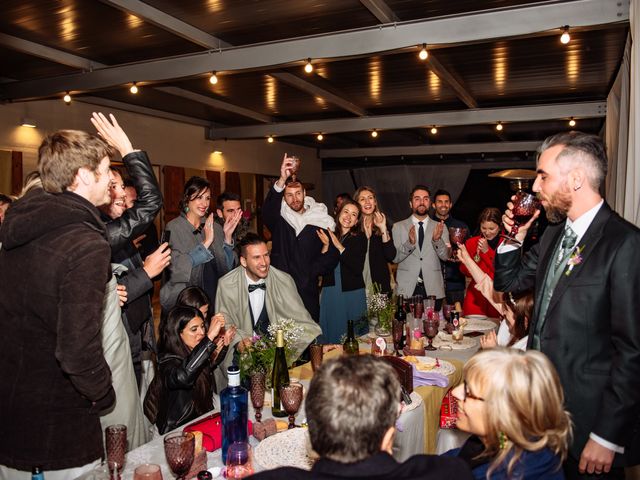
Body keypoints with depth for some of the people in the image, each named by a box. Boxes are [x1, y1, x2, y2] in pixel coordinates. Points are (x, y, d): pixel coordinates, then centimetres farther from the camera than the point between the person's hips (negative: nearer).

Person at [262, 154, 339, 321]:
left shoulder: (320, 220, 5)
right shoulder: (278, 219, 3)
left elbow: (332, 256, 5)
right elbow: (267, 210, -20)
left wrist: (310, 272, -5)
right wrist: (282, 180, -32)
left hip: (308, 292, 1)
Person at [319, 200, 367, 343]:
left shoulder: (360, 238, -1)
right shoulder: (328, 235, 5)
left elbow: (358, 268, -15)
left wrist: (339, 247, -18)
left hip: (352, 293, -2)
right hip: (330, 292, 2)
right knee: (331, 333, 10)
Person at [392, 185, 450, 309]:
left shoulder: (440, 227, 7)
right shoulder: (398, 227, 4)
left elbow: (446, 256, -2)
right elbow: (394, 258, -4)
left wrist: (437, 240, -21)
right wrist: (409, 243, -21)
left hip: (433, 290, 1)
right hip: (407, 289, -1)